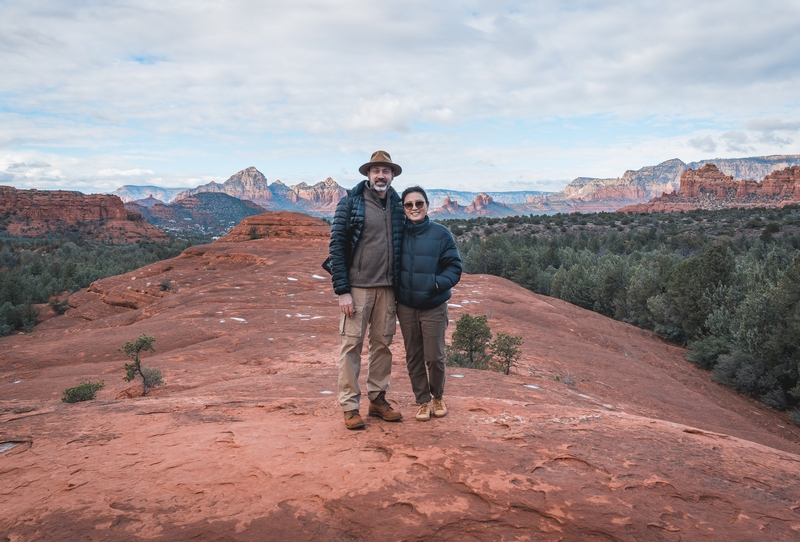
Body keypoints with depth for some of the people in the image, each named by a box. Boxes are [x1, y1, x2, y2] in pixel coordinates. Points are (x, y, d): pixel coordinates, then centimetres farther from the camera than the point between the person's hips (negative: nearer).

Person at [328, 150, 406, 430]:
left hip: (387, 288, 5)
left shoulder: (397, 206, 9)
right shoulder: (350, 203, -5)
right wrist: (342, 291, -12)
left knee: (382, 343, 11)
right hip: (357, 287, -4)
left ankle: (378, 399, 24)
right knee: (352, 344, 0)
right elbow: (337, 246, -8)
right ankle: (350, 406, 10)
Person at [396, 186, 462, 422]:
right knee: (414, 357, 11)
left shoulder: (441, 233, -8)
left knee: (434, 356, 3)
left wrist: (438, 283, -19)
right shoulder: (399, 234, 0)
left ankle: (438, 396, 30)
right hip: (406, 307, 3)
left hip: (434, 307, -3)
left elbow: (454, 267, -4)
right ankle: (423, 401, 27)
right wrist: (394, 290, -1)